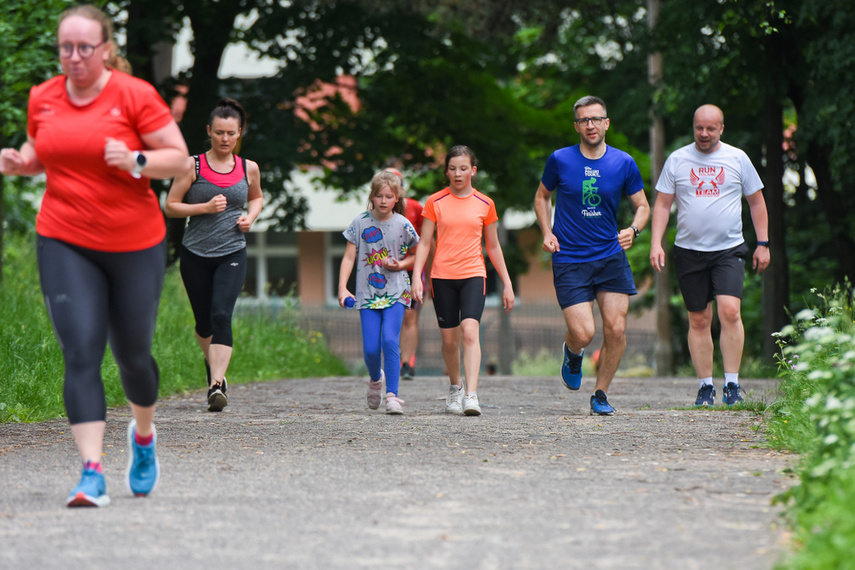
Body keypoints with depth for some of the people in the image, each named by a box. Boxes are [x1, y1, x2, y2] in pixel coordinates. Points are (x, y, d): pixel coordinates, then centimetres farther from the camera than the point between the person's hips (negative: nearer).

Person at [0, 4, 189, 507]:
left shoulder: (135, 95, -8)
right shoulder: (42, 98, 4)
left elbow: (180, 160, -6)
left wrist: (135, 161, -24)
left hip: (135, 244, -2)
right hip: (65, 243, 2)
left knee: (132, 354, 11)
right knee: (81, 354, -12)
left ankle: (144, 435, 43)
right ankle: (93, 473, -17)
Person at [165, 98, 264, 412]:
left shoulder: (249, 169, 4)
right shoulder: (193, 166, -3)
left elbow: (257, 197, 24)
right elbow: (170, 206, -2)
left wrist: (250, 216, 3)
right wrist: (205, 207, -15)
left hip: (232, 255, 0)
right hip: (195, 255, 0)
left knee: (221, 315, -18)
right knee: (204, 321, 9)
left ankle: (216, 385, -23)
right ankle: (214, 365, 40)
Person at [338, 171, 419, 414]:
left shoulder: (403, 225, -1)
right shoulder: (360, 223, 1)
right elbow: (349, 258, 3)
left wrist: (400, 265, -9)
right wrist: (342, 288, -6)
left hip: (396, 292, -1)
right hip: (368, 293, 1)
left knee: (390, 340, -19)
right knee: (370, 348, -4)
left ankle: (392, 395, -14)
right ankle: (375, 379, 29)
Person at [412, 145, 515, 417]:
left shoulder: (485, 204, 6)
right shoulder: (435, 202, 3)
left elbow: (493, 246, 14)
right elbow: (424, 243, 5)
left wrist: (507, 282, 13)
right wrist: (416, 276, -7)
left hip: (473, 275, -1)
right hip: (442, 277, 1)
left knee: (470, 331, -19)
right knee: (449, 338, 5)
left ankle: (471, 395, -25)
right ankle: (455, 387, 30)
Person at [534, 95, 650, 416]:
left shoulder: (623, 163, 0)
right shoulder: (560, 160, -2)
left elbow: (642, 205, 10)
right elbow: (542, 197, 15)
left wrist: (633, 230, -11)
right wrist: (547, 232, 0)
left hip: (611, 256, 2)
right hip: (569, 260, -2)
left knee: (616, 329, -7)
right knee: (583, 333, -12)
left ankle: (600, 395, 12)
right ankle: (572, 354, 26)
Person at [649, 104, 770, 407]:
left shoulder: (737, 159, 4)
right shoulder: (677, 160, 5)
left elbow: (756, 202, 12)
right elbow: (662, 204, 7)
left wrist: (763, 244, 8)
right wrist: (656, 243, -4)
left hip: (729, 250, -1)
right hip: (689, 251, 1)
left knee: (730, 311, -18)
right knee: (698, 320, 4)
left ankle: (732, 384, -12)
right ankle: (705, 387, 12)